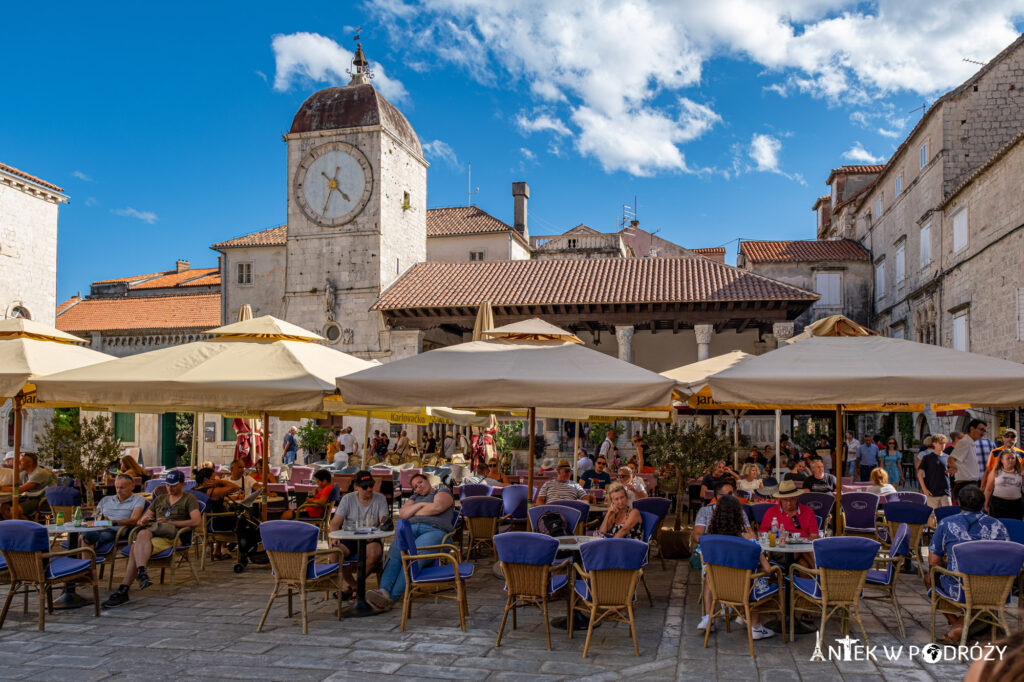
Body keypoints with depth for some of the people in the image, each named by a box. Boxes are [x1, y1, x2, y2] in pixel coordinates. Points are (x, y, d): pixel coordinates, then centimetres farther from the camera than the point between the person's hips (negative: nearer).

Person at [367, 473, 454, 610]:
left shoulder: (443, 491, 20)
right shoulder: (414, 498, 35)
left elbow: (437, 507, -3)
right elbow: (402, 513, 16)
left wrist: (414, 513, 10)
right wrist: (422, 505, 6)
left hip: (434, 530, -4)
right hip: (410, 529, 5)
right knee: (394, 551, -30)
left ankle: (392, 597, -38)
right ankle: (384, 590, -44)